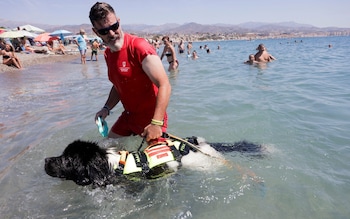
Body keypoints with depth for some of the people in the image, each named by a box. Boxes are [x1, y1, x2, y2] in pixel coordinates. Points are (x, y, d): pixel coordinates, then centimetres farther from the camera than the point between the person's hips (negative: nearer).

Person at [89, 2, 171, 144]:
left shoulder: (139, 47, -21)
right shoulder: (108, 54, 5)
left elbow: (164, 85, -27)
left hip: (151, 117, -7)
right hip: (128, 116, 8)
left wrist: (156, 123, -33)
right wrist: (106, 108, 4)